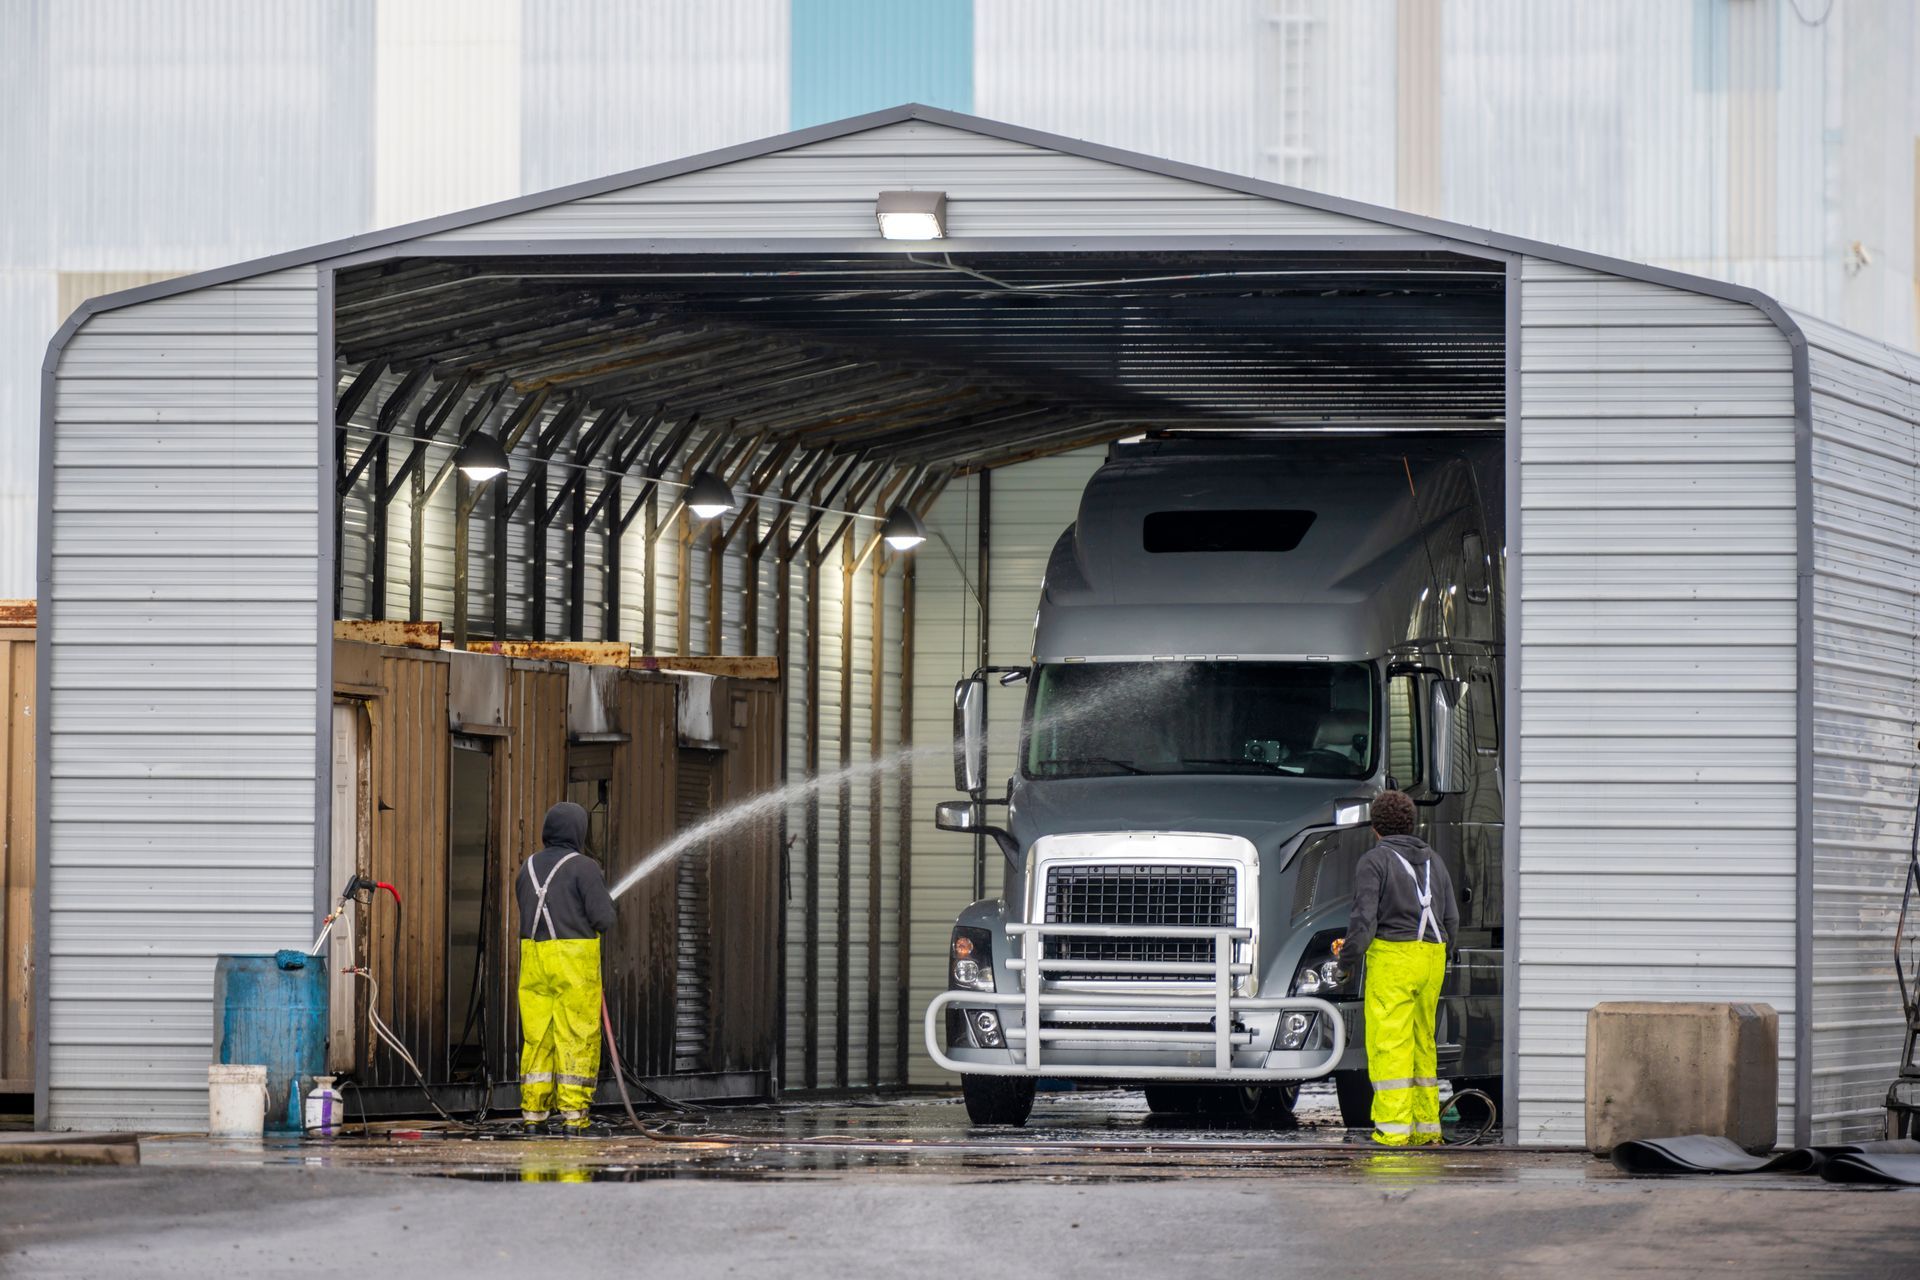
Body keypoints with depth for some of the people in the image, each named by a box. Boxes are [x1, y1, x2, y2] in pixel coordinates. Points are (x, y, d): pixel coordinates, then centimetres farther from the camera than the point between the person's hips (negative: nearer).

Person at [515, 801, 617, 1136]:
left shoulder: (528, 868, 10)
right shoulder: (583, 868, -8)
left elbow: (527, 913, 14)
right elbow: (603, 918, -12)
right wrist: (605, 903, 10)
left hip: (534, 957, 6)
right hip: (575, 959, -6)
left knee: (537, 1037, 9)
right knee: (577, 1037, -3)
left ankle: (533, 1113, 8)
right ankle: (574, 1115, -5)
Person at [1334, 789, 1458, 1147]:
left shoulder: (1374, 860, -3)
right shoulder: (1433, 862, 18)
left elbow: (1365, 918, -11)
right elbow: (1452, 920, 16)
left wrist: (1349, 954, 1)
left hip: (1392, 954, -7)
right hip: (1432, 955, 7)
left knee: (1388, 1043, -7)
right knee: (1423, 1044, 14)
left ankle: (1393, 1127, -13)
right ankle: (1426, 1126, 15)